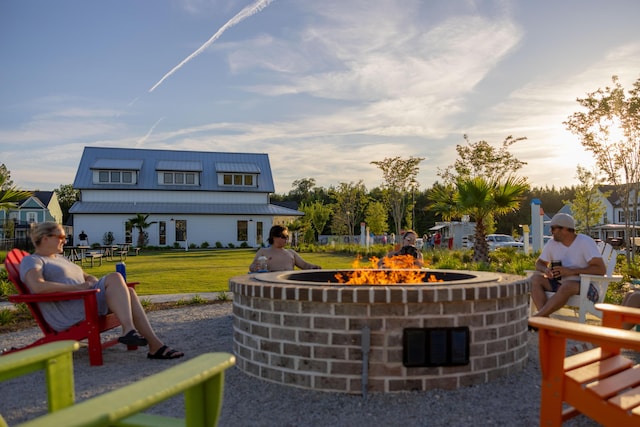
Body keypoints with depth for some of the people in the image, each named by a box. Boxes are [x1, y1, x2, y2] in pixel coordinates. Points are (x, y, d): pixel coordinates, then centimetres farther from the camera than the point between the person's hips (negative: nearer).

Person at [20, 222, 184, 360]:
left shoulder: (60, 258, 29)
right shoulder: (31, 261, 1)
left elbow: (86, 277, 30)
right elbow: (37, 286, -20)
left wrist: (92, 281, 4)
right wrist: (77, 287, -20)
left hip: (85, 302, 9)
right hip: (67, 316, -9)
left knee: (128, 292, -16)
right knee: (115, 278, -25)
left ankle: (155, 345, -22)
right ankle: (129, 330, -40)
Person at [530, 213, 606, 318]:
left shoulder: (586, 242, -11)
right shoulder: (552, 243, 5)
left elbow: (601, 269, -19)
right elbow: (540, 262, 16)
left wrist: (571, 271, -26)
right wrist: (545, 270, -10)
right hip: (558, 283, 6)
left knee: (566, 286, -38)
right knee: (535, 279, -19)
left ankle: (536, 318, -37)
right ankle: (544, 317, -36)